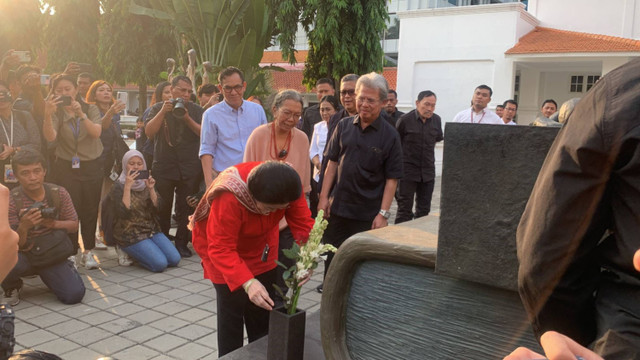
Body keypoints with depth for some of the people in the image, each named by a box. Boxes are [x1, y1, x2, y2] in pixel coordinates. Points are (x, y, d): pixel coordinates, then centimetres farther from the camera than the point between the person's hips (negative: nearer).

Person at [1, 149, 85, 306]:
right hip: (25, 256, -1)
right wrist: (24, 227, -35)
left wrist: (55, 223, -20)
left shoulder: (59, 193, -7)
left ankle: (67, 269, 20)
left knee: (74, 294, -18)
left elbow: (74, 226, 2)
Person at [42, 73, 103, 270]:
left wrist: (81, 113, -30)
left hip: (92, 166, 1)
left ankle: (88, 252, 13)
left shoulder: (91, 109, 0)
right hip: (66, 167, -1)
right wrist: (47, 115, -36)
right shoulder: (56, 112, -2)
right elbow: (50, 137, -20)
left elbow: (96, 132, -17)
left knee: (90, 209, 3)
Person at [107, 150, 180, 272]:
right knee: (160, 264, -23)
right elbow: (123, 213, -20)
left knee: (175, 259, -12)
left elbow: (157, 208, 0)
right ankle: (133, 254, 5)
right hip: (130, 234, -6)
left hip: (152, 229, 6)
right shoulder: (118, 187, -4)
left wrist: (151, 189, -14)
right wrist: (127, 187, -22)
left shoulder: (147, 183, 12)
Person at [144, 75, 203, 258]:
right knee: (162, 207, 5)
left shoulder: (196, 110, 8)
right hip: (163, 166, 0)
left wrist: (187, 118, -15)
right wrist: (163, 112, -15)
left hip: (189, 168, 0)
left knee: (186, 208, 1)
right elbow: (149, 131, -5)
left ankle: (182, 243, 12)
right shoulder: (158, 108, 8)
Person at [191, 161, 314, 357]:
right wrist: (247, 282, -52)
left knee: (263, 310, 11)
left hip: (260, 248, 5)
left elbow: (303, 224, -23)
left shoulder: (288, 187, -27)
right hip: (223, 247, -4)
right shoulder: (229, 198, -43)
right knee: (231, 313, -8)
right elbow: (221, 249, -40)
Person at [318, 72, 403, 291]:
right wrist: (324, 196, 3)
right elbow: (332, 163, 9)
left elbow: (392, 179, -7)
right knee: (332, 260, 13)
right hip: (337, 207, 3)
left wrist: (383, 213, -12)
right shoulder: (344, 126, 4)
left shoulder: (389, 135, -6)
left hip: (368, 214, -3)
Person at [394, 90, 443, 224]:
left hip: (428, 171, 5)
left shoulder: (437, 120, 3)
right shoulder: (405, 120, -10)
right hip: (408, 171, -5)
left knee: (424, 209, 12)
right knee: (405, 209, -3)